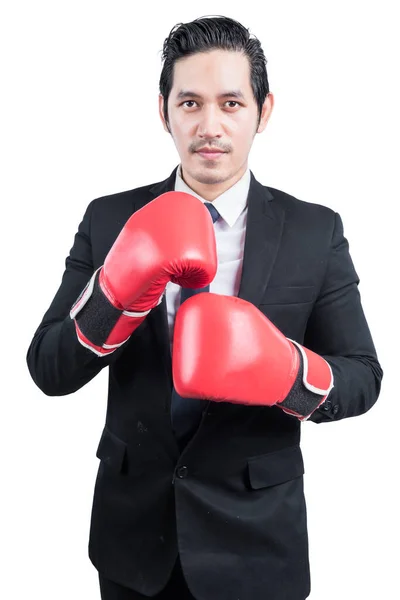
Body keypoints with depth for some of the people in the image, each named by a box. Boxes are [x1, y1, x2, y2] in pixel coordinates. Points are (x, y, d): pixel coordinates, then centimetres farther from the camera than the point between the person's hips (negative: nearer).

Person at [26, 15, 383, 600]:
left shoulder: (316, 231, -9)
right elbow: (49, 370, -9)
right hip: (134, 528, 2)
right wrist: (119, 286, -27)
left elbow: (363, 376, -5)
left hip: (254, 535, -1)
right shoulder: (110, 221, -6)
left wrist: (287, 370, -27)